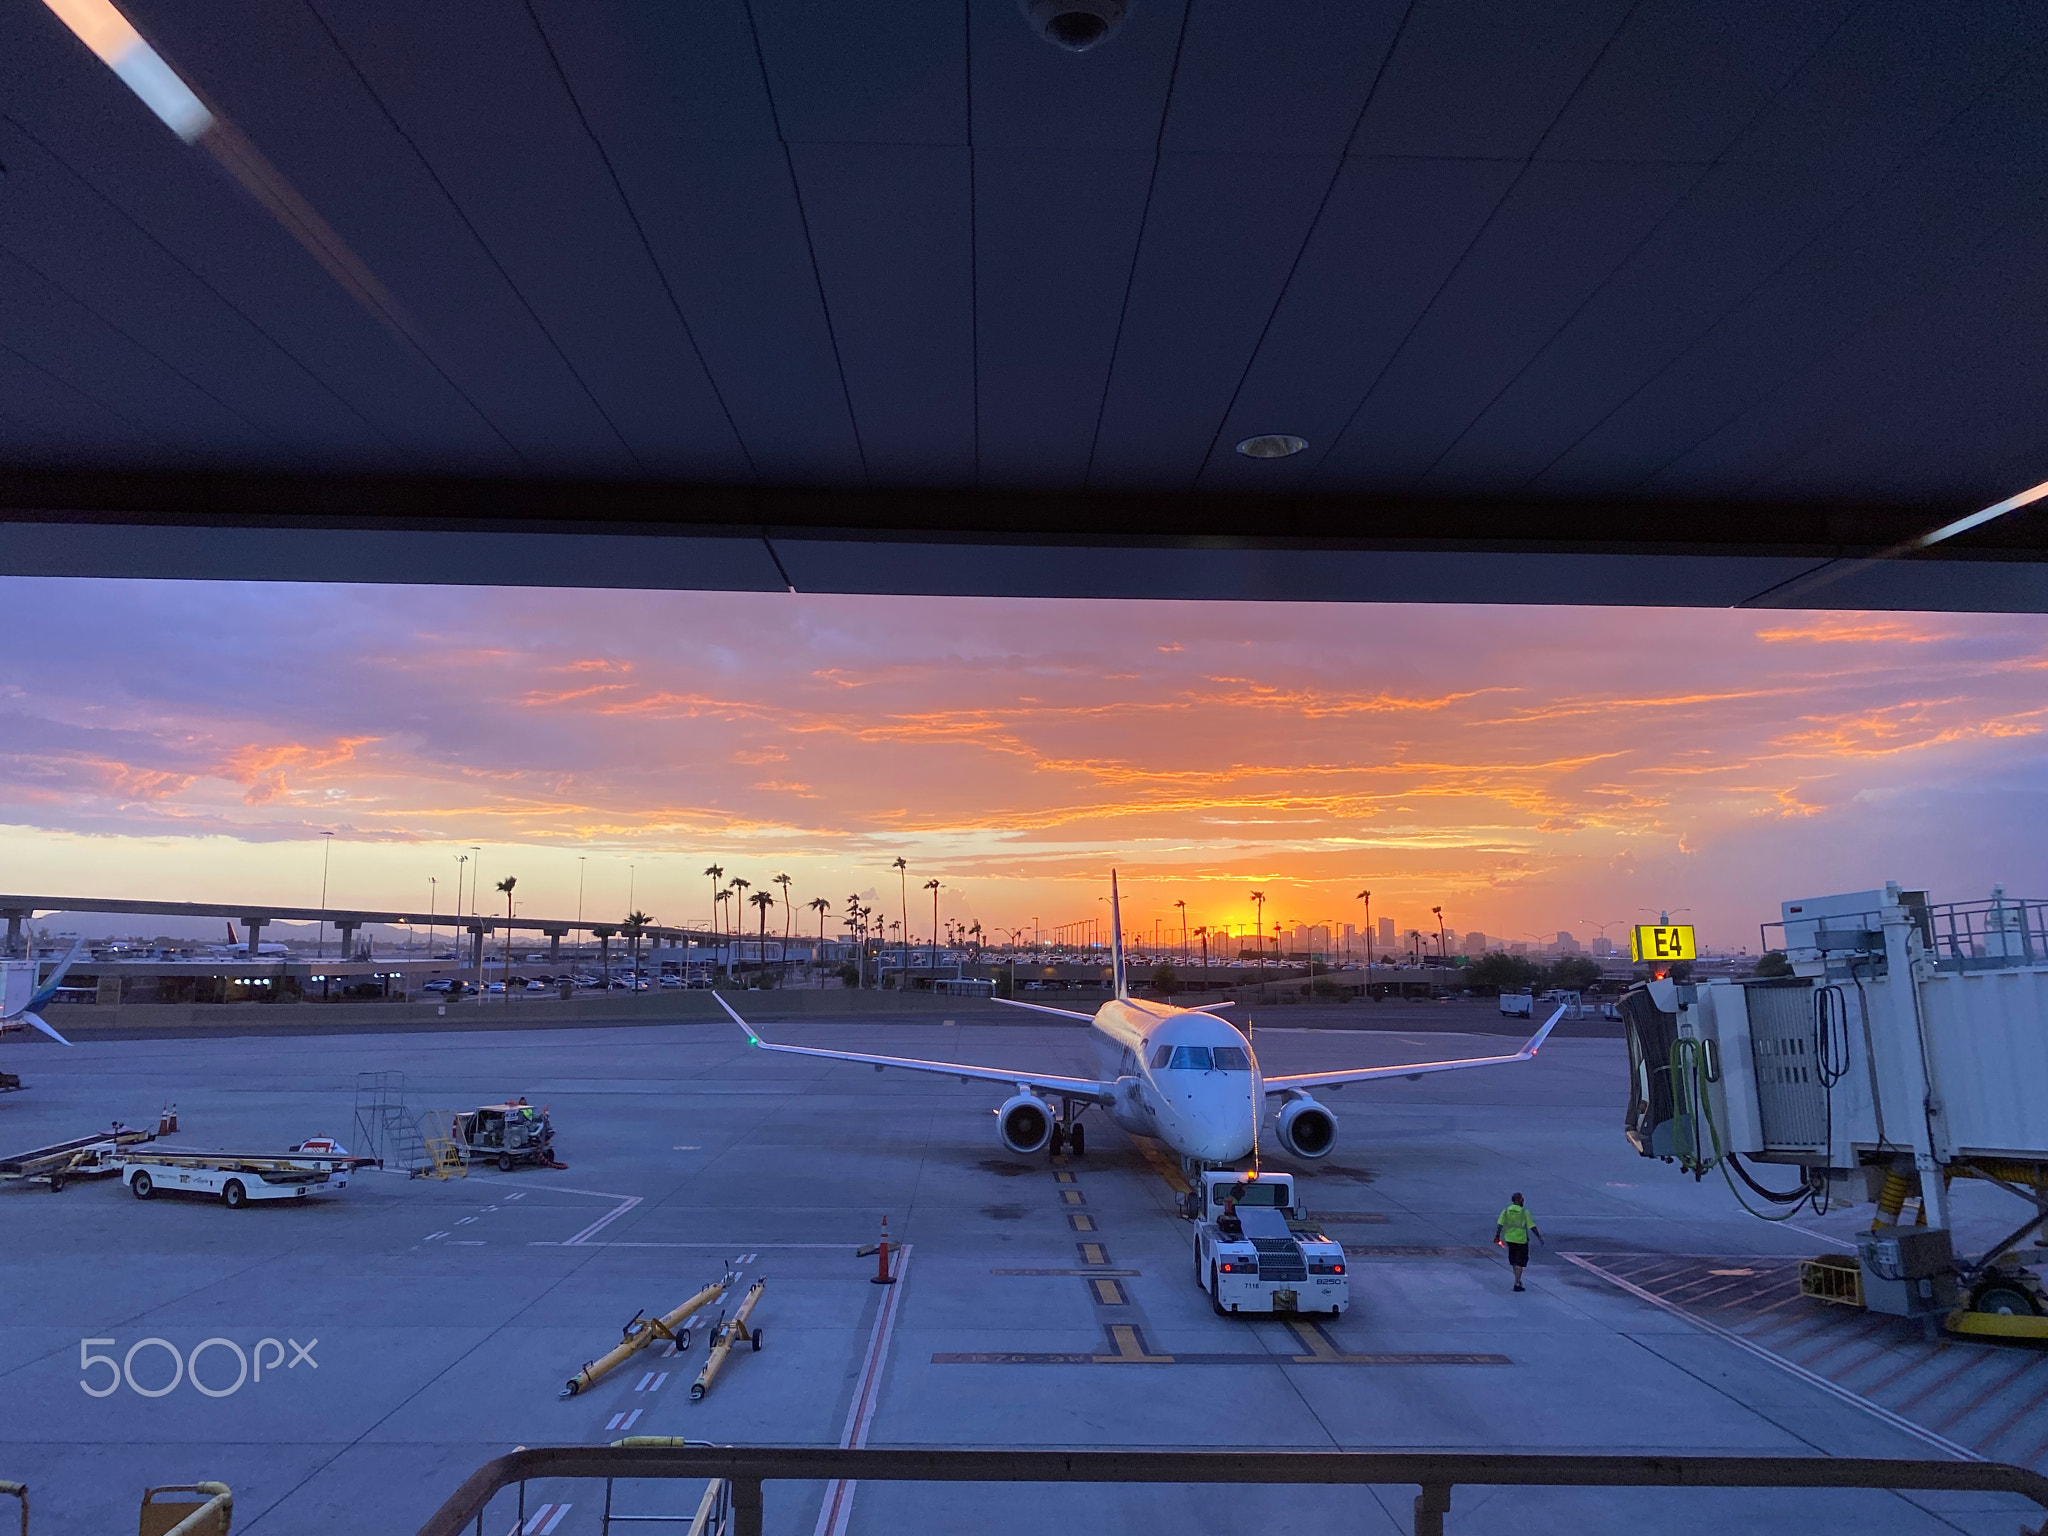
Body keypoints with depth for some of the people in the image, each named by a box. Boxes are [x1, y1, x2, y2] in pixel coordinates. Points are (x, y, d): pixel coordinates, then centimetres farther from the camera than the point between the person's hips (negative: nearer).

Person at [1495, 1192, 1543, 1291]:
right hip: (1521, 1239, -4)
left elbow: (1500, 1224, -2)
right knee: (1520, 1262, 2)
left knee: (1513, 1261, 19)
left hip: (1509, 1239, 4)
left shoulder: (1506, 1211, -1)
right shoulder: (1524, 1212, -12)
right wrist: (1539, 1236, -1)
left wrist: (1497, 1236, 4)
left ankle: (1518, 1280, 32)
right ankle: (1517, 1284, -1)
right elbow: (1532, 1226, -11)